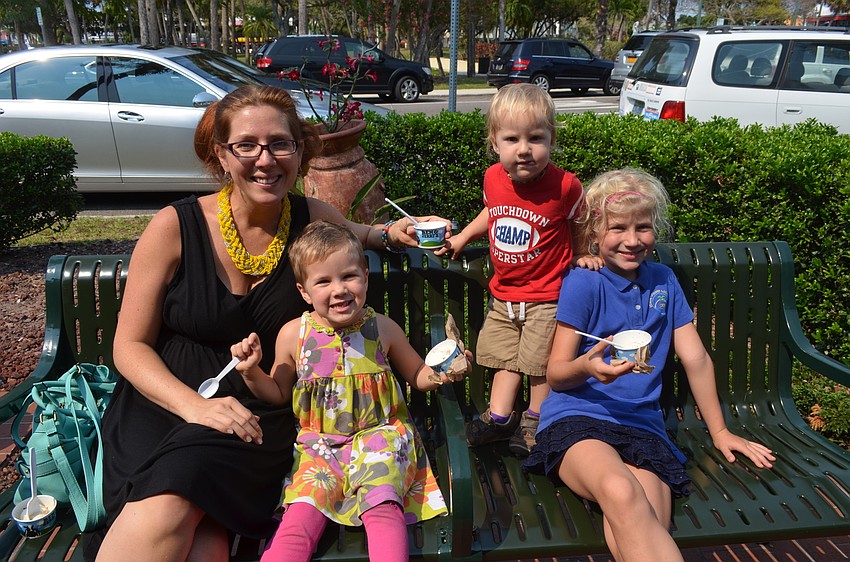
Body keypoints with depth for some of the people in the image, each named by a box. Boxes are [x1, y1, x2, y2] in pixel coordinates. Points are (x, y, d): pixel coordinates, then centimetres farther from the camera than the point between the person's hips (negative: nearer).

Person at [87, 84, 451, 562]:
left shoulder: (312, 219, 1)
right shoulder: (175, 226, -6)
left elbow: (356, 234, 28)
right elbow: (130, 346, -2)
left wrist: (391, 232, 5)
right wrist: (195, 405, -19)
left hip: (260, 413, 1)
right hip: (165, 403, 0)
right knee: (162, 514, -31)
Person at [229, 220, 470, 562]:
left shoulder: (383, 329, -3)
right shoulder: (294, 335, -2)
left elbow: (417, 376, 12)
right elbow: (278, 394, 12)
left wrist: (439, 374, -9)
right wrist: (251, 372, -5)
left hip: (380, 435, 0)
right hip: (319, 444, 1)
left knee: (381, 506, -26)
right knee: (301, 517, -20)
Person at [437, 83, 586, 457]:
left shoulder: (564, 186, -20)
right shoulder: (493, 178, -7)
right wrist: (462, 237, 15)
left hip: (546, 296, -4)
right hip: (504, 292, 5)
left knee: (542, 363, 5)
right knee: (504, 358, 14)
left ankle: (534, 421, 25)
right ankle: (499, 417, 28)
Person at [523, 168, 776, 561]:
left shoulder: (663, 281, 15)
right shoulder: (582, 283, 0)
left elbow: (696, 359, 19)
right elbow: (555, 374, -1)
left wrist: (720, 432, 21)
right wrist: (586, 367, -24)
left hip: (643, 426, 3)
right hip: (577, 417, -3)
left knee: (648, 525, -31)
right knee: (622, 493, -37)